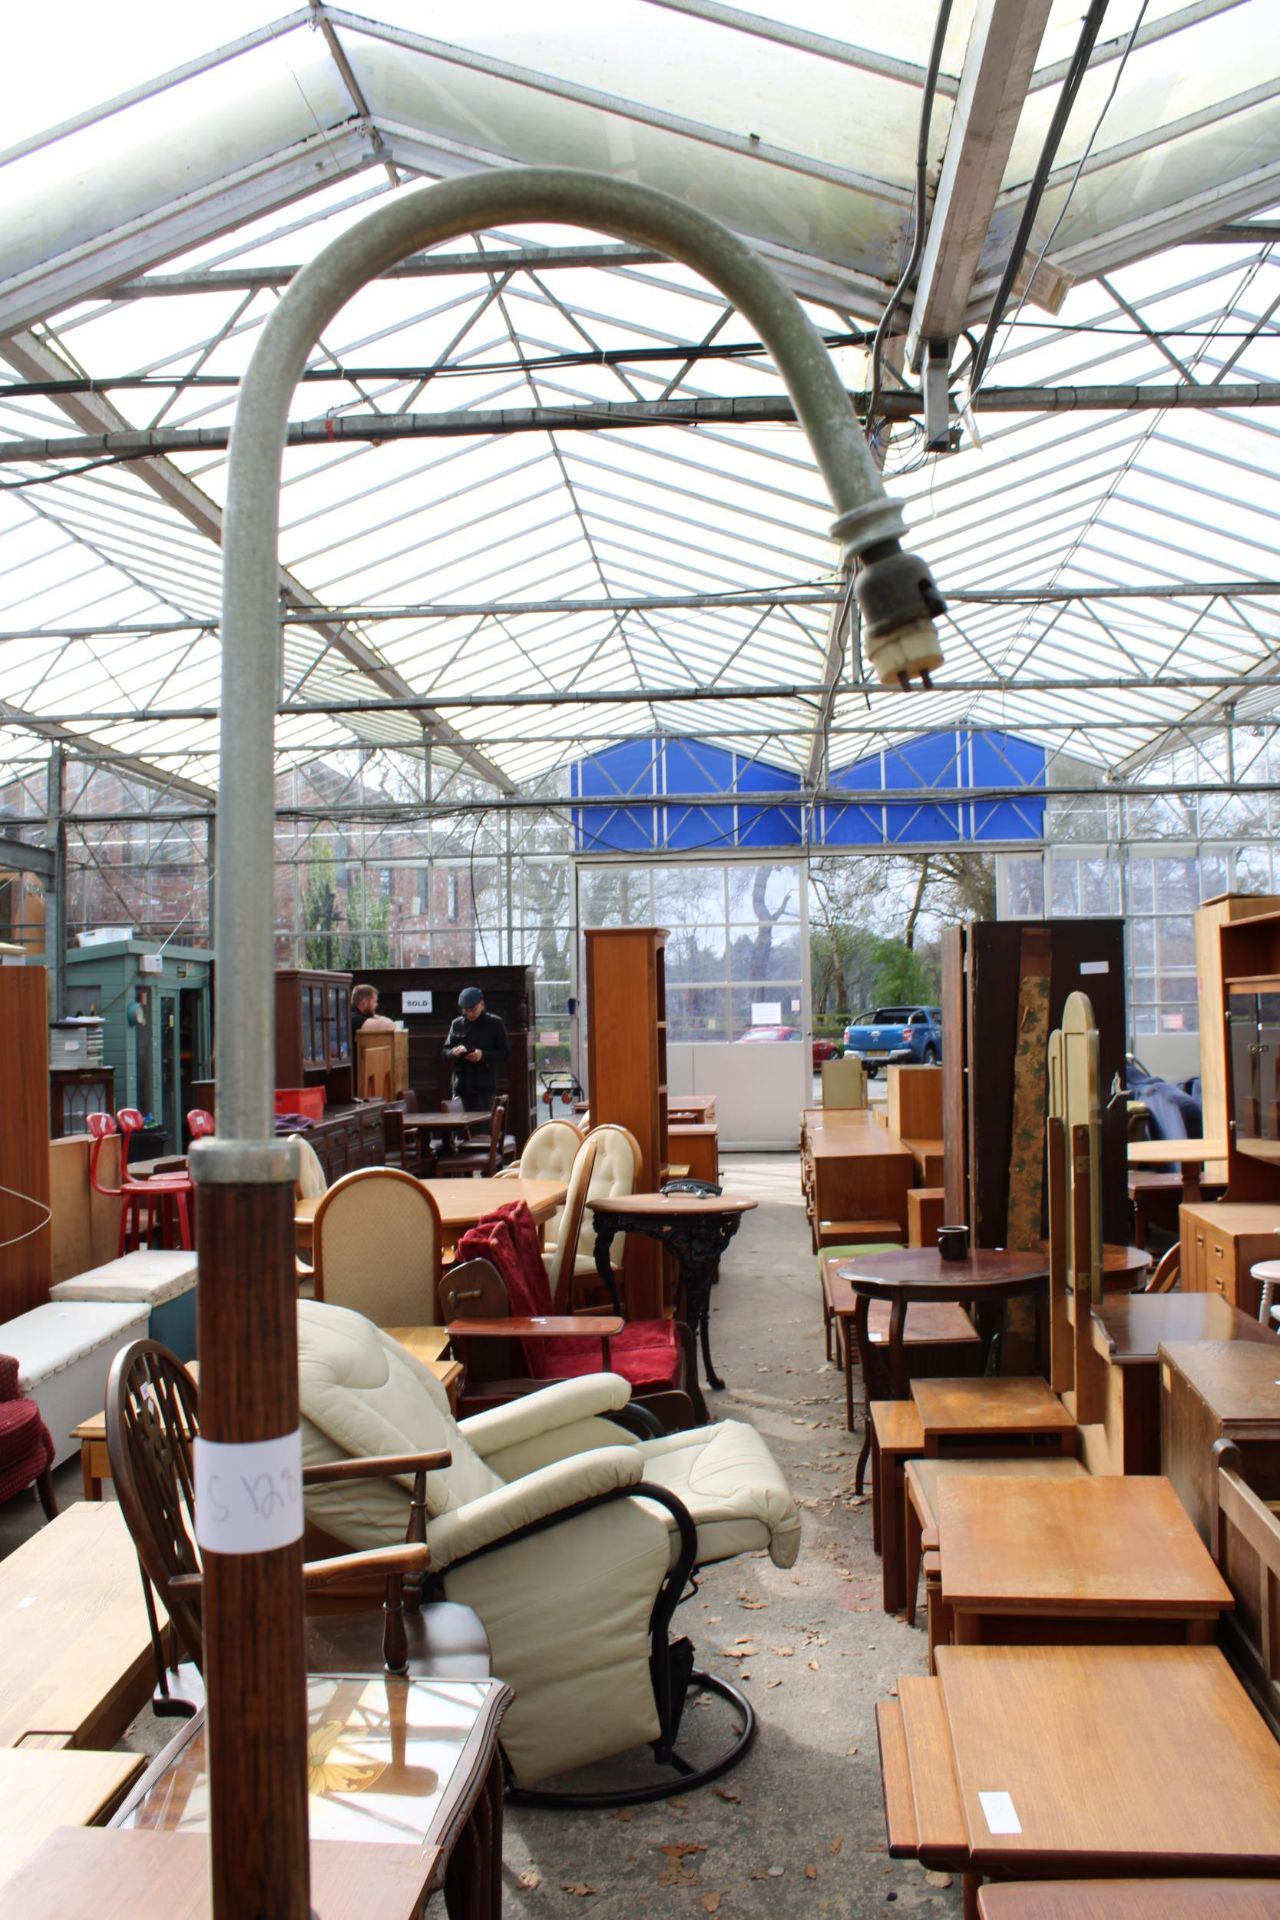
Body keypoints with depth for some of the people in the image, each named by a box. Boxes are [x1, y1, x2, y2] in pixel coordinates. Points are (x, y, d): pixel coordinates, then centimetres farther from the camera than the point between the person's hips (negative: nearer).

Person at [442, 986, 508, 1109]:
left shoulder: (494, 1024, 1)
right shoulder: (457, 1024, 10)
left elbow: (504, 1053, 0)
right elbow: (445, 1052, 13)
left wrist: (483, 1055, -17)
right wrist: (453, 1052, -11)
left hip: (485, 1088, -3)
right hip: (461, 1086, 3)